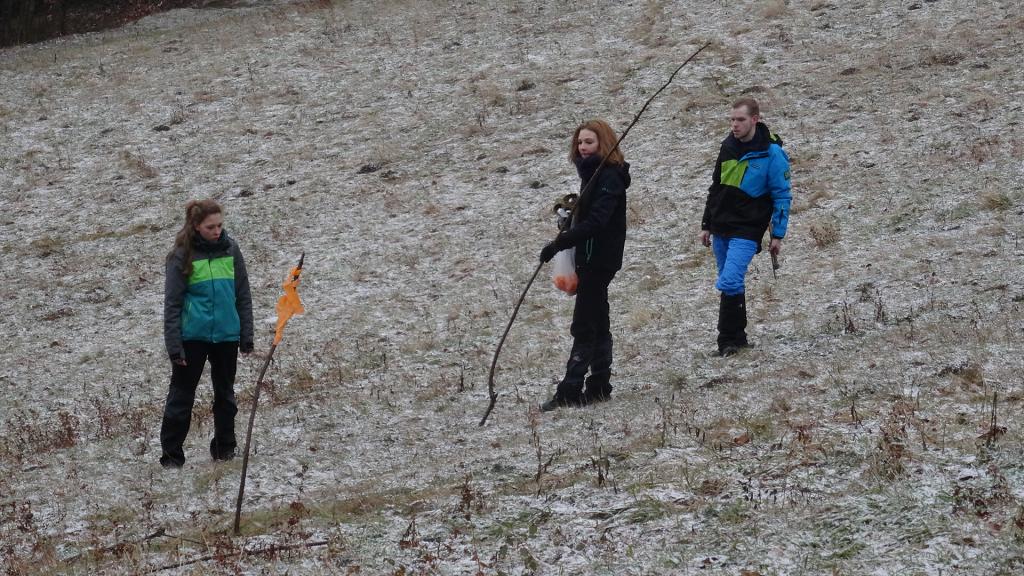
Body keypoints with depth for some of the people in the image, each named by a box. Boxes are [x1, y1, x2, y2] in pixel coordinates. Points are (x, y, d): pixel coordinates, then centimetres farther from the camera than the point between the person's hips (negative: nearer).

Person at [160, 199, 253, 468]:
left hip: (226, 335, 3)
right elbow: (172, 304, -6)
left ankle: (225, 448, 25)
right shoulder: (183, 256, -7)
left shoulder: (230, 250, 2)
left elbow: (243, 296, 8)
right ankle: (171, 455, 7)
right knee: (181, 395, 1)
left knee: (225, 394, 13)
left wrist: (247, 336, 6)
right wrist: (174, 345, -11)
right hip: (193, 336, -3)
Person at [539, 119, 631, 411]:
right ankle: (599, 387, 18)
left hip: (600, 259, -10)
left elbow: (596, 221, -26)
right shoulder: (592, 172, 15)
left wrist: (560, 243, -29)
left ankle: (570, 391, -10)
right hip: (589, 258, 10)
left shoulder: (610, 176, -16)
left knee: (584, 326, -10)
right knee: (596, 324, 13)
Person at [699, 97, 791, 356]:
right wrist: (706, 225, 18)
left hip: (747, 231, -7)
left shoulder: (771, 153, -10)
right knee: (732, 285, 11)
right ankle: (736, 338, 20)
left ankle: (729, 340, -12)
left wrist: (778, 235, -10)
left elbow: (782, 196, -7)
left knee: (730, 283, -20)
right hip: (721, 229, 7)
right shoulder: (728, 147, 8)